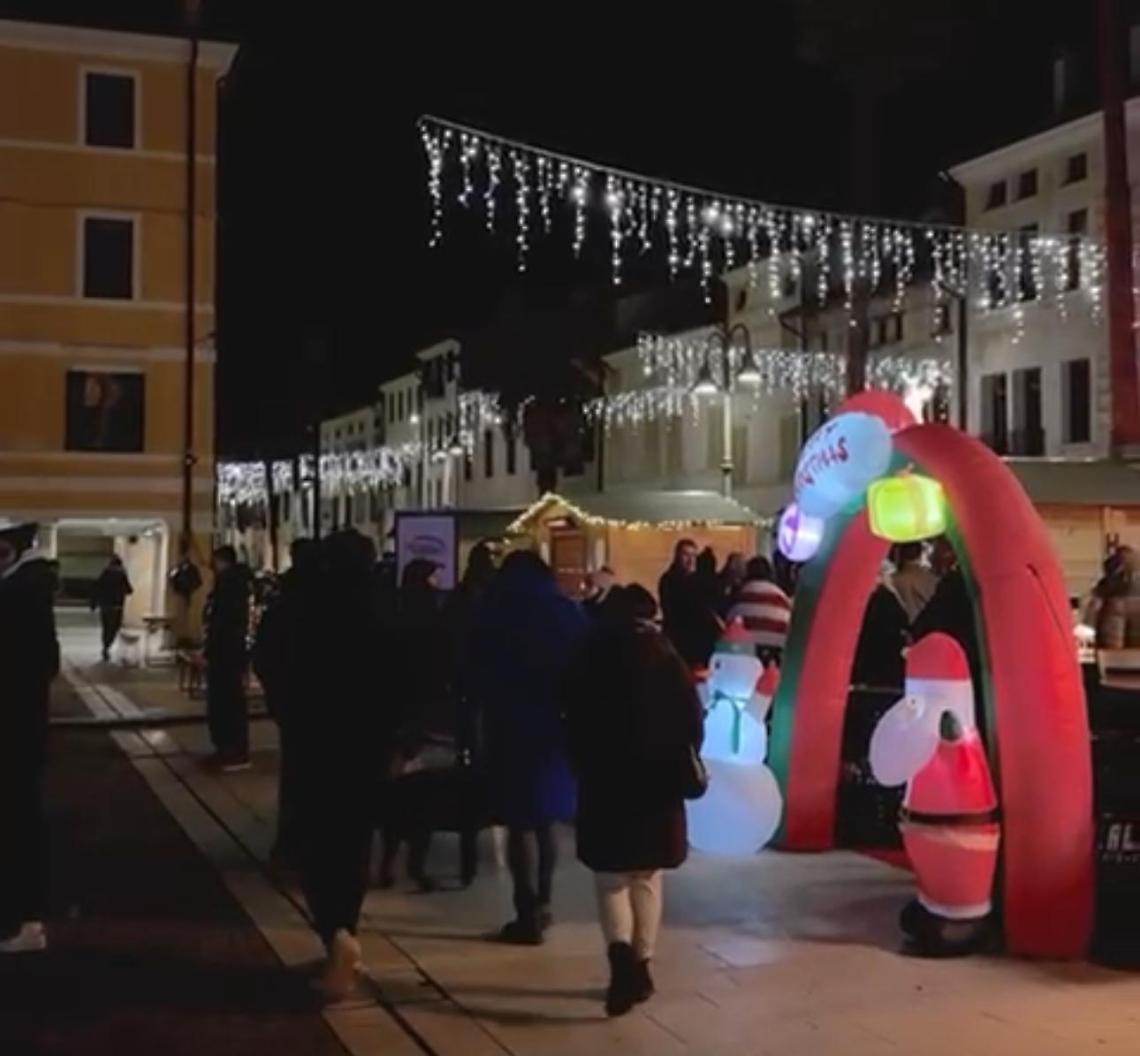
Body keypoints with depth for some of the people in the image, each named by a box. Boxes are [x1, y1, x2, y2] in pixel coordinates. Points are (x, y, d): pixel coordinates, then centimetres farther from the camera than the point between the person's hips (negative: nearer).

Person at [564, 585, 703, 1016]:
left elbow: (574, 720, 4)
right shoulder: (666, 657, -1)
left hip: (603, 779, -1)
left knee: (611, 877, 3)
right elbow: (692, 719, -5)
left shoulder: (590, 656, 2)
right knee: (647, 879, 13)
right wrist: (681, 765, 7)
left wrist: (583, 766, 13)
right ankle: (641, 965, 15)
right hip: (656, 781, 1)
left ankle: (621, 953, -20)